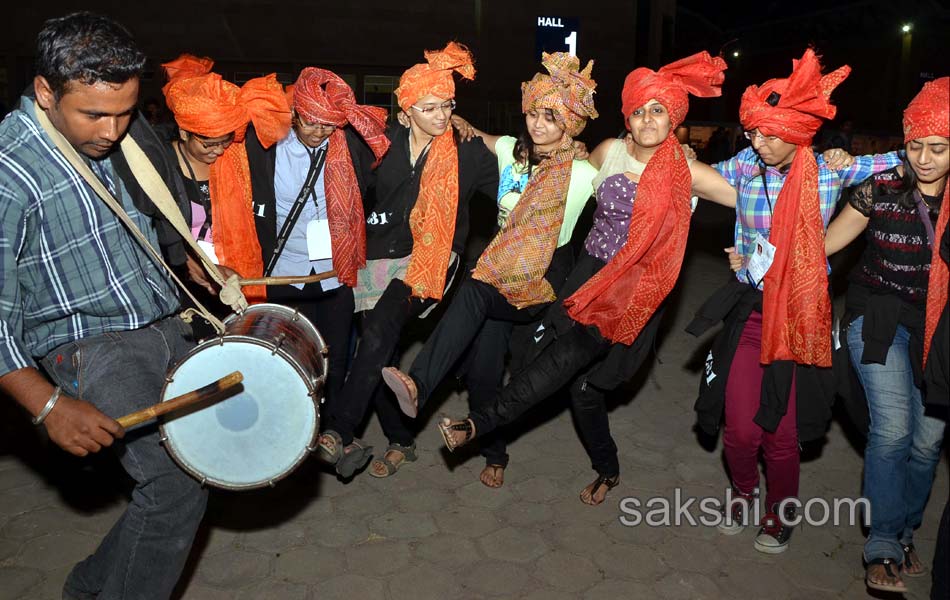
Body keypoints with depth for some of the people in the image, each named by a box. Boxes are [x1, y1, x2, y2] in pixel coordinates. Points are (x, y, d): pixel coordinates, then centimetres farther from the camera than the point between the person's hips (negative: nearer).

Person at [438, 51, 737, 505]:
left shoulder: (686, 173, -3)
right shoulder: (610, 151, 7)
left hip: (639, 287, -3)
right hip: (590, 274, 4)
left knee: (571, 353, -25)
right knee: (583, 383, 1)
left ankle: (482, 421, -19)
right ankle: (607, 469, 24)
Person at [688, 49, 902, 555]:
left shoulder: (831, 170, -5)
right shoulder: (745, 166, -3)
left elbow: (905, 162, 6)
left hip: (804, 314, -1)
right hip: (750, 311, 1)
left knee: (782, 433, 7)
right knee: (740, 430, 1)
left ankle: (779, 514, 36)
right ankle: (744, 492, 35)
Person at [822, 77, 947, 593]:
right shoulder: (881, 188, -7)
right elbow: (821, 244, -2)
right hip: (880, 317, -2)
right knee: (892, 428, -13)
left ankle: (903, 532, 26)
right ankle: (884, 547, 1)